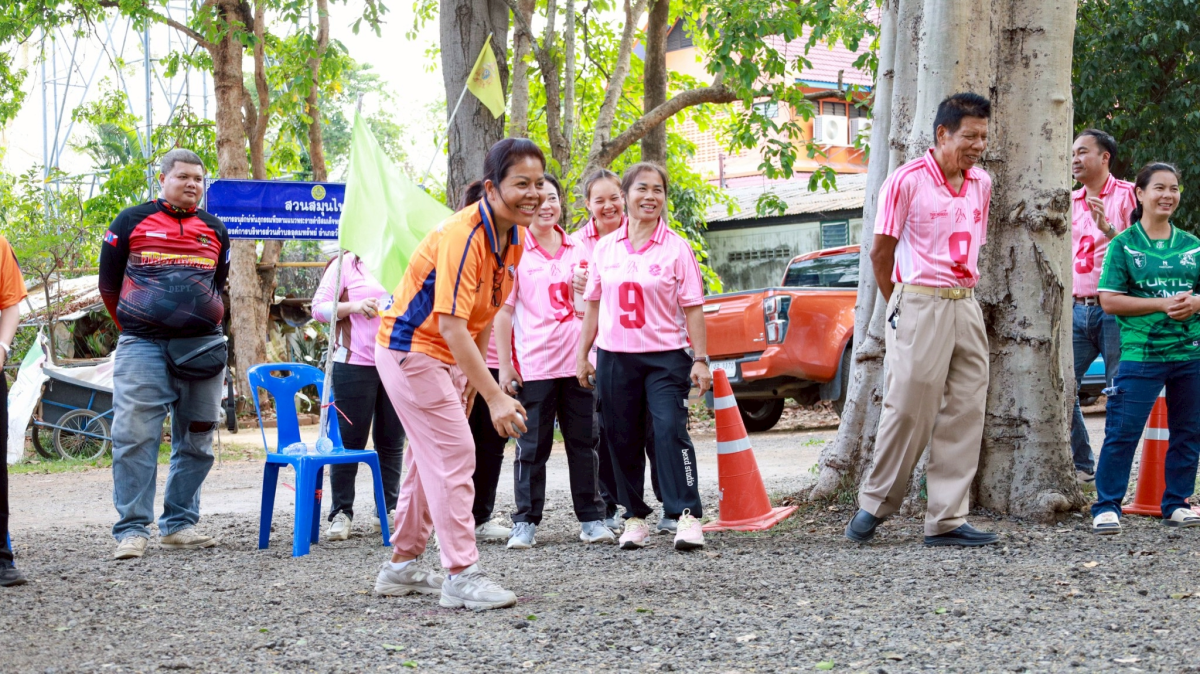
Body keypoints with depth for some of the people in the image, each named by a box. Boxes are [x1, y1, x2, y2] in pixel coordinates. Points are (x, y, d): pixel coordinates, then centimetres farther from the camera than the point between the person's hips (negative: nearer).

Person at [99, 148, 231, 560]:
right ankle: (132, 529, -7)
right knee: (135, 437, -11)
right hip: (142, 348, -4)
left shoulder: (214, 230, 15)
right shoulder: (131, 222, 5)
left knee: (195, 441, 5)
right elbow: (109, 283, 11)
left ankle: (179, 525, 15)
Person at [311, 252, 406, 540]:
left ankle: (388, 510, 15)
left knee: (391, 441, 7)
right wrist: (353, 306, -16)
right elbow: (319, 308, 0)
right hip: (355, 363, -4)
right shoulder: (346, 264, 2)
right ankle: (341, 513, 6)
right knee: (349, 440, 0)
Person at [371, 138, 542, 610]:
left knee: (430, 456, 16)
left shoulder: (514, 236, -1)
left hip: (447, 357, 10)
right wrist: (495, 397, -37)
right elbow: (450, 326, -34)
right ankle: (461, 576, -8)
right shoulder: (463, 235, -29)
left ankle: (402, 566, 29)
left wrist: (472, 375, 9)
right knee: (454, 455, -12)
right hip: (410, 348, -10)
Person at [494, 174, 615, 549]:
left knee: (584, 443, 7)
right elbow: (503, 311, -2)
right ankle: (525, 523, 6)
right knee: (532, 447, 0)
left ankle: (591, 519, 13)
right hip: (532, 365, -3)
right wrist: (505, 364, -7)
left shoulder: (578, 250, 11)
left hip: (577, 362, 3)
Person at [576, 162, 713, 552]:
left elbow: (692, 308, -3)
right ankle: (635, 517, 17)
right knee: (623, 439, 6)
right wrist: (583, 354, 12)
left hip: (665, 356, -3)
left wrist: (700, 359, -8)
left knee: (670, 430, -15)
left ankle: (687, 515, -15)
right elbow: (594, 304, 15)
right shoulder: (605, 248, 9)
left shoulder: (676, 248, -1)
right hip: (615, 358, 4)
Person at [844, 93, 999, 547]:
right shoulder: (907, 180, -7)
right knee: (908, 409, -5)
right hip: (919, 302, -6)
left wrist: (963, 293, 16)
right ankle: (874, 505, 13)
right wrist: (900, 306, 4)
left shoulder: (981, 184, 11)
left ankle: (947, 520, 8)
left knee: (965, 412, 3)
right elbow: (881, 251, -2)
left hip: (966, 304, 6)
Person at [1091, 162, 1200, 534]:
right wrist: (1162, 305, -14)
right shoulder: (1124, 245, 0)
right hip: (1141, 353, -4)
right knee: (1122, 433, -7)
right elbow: (1109, 300, -7)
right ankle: (1107, 506, 1)